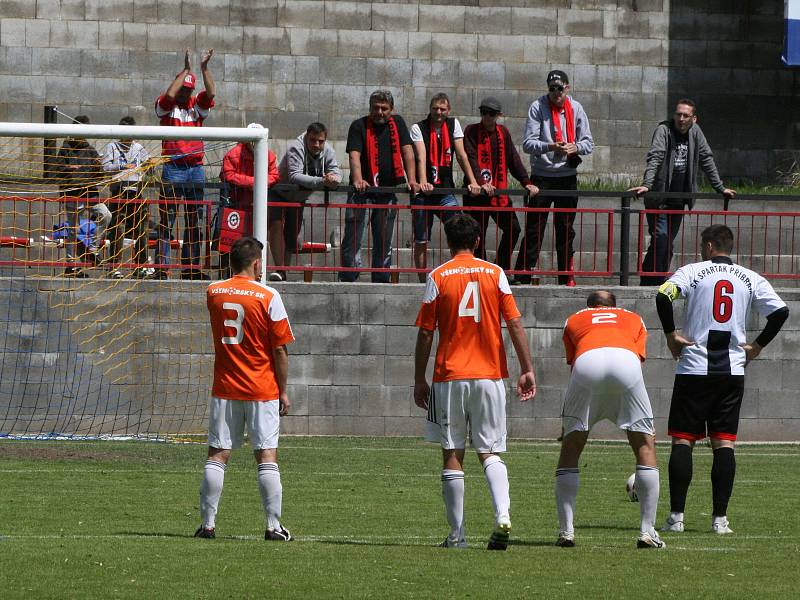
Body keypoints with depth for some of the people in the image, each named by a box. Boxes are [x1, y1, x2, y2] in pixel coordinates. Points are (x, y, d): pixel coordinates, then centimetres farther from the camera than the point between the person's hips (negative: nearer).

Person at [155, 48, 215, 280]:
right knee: (167, 219, -6)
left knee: (194, 221, 6)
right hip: (173, 169, -4)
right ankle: (161, 267, -8)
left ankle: (191, 267, 11)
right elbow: (169, 95, -18)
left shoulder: (197, 106, 12)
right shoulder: (166, 106, 2)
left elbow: (211, 93, -3)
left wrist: (204, 68, -7)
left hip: (196, 168, 4)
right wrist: (186, 69, -13)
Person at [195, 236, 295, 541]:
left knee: (217, 455, 5)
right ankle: (273, 525, -2)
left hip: (224, 389, 3)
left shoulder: (213, 292, 1)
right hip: (262, 390, -3)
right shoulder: (268, 297, -9)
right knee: (267, 457, -1)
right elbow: (280, 349, -6)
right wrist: (283, 391, 0)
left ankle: (208, 524, 2)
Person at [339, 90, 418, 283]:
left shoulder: (397, 123, 9)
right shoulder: (359, 126, -2)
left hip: (388, 190, 3)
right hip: (363, 188, -3)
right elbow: (354, 155, -14)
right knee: (353, 237, -7)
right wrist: (358, 180, -30)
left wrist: (411, 180, -9)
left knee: (384, 241, 6)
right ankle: (347, 279, -6)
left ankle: (381, 281, 10)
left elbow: (407, 151, 3)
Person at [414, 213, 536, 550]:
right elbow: (515, 325, -1)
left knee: (452, 455, 5)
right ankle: (503, 515, -18)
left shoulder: (438, 277, 0)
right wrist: (527, 370, 3)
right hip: (489, 375, 1)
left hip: (450, 375, -1)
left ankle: (457, 534, 4)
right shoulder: (495, 274, 3)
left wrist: (419, 380, 6)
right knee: (490, 452, 6)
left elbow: (425, 334, -1)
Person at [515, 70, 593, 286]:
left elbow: (589, 143, 6)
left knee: (566, 229, 9)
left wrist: (575, 148, -16)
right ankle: (522, 275, -3)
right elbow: (528, 143, -11)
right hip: (542, 176, -3)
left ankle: (566, 277, 16)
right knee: (534, 229, -5)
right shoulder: (538, 108, -4)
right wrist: (550, 147, -27)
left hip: (568, 175, 3)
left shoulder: (575, 109, 4)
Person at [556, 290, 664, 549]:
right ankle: (647, 531, 6)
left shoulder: (574, 320, 36)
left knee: (570, 449, 14)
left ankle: (566, 530, 8)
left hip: (587, 363, 0)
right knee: (645, 447, 12)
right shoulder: (634, 319, 37)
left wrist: (566, 423, 37)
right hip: (627, 361, 0)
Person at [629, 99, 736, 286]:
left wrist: (720, 188, 15)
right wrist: (646, 184, -36)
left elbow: (706, 160, 13)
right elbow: (655, 158, -23)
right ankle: (651, 282, -14)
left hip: (678, 200, 6)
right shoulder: (664, 130, -10)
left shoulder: (695, 132, 6)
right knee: (661, 237, -16)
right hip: (659, 198, -6)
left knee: (668, 242, 7)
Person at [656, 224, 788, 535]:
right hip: (733, 370, 2)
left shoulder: (693, 271, 0)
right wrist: (757, 345, 7)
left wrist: (671, 333, -6)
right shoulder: (750, 278, 7)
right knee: (724, 443, 4)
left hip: (694, 369, -2)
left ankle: (676, 515, -3)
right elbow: (781, 311, -1)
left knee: (682, 440, 2)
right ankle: (720, 518, -2)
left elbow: (663, 295, -17)